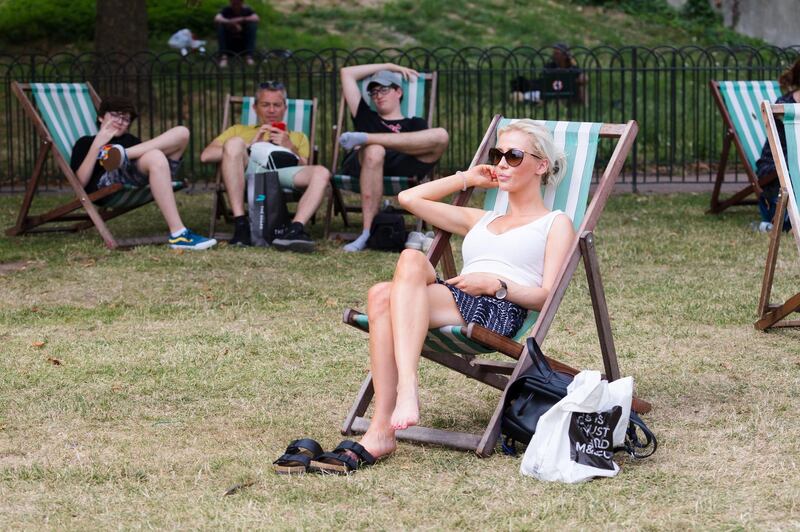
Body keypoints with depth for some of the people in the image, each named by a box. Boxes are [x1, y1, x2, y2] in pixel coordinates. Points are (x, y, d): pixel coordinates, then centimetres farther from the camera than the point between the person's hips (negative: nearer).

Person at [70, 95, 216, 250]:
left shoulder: (130, 140, 39)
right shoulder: (85, 143, 24)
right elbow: (81, 181, 4)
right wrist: (96, 145, -1)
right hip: (106, 182, -5)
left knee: (181, 133, -7)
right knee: (155, 156, -36)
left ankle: (121, 154, -22)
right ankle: (178, 234, -45)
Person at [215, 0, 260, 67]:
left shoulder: (247, 10, -3)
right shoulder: (226, 10, -6)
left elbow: (256, 19, -23)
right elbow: (216, 19, -26)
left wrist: (241, 20, -33)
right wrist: (231, 23, -38)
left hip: (243, 44, 1)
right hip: (229, 44, 0)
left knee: (252, 24, -21)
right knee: (220, 25, -24)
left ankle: (249, 55, -26)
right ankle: (223, 55, -28)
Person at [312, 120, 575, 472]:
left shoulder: (556, 223, 19)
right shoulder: (481, 220, 37)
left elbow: (545, 296, 4)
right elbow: (409, 198, 35)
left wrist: (494, 283, -10)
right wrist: (468, 178, 35)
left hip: (502, 310, -5)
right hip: (455, 303, 5)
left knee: (412, 261, -32)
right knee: (381, 295, -30)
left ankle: (398, 403, -46)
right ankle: (381, 428, -40)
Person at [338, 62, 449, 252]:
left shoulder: (414, 124, 34)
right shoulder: (366, 117, 39)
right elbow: (347, 73, 41)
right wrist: (389, 66, 43)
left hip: (401, 165, 0)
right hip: (360, 163, 0)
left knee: (441, 136, -24)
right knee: (374, 151, -40)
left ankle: (365, 137, -30)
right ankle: (367, 233, -43)